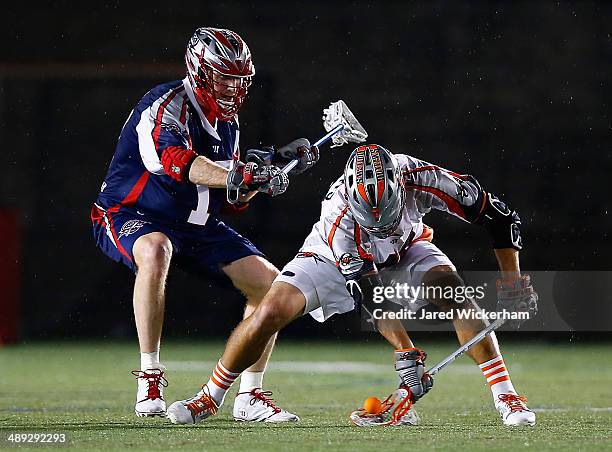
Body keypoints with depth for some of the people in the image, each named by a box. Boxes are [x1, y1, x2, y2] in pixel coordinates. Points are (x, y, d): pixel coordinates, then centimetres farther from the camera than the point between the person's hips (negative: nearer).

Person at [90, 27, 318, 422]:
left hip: (198, 227, 8)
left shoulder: (228, 123, 10)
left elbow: (233, 199, 14)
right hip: (131, 216, -8)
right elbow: (174, 160, -39)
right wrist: (240, 177, -49)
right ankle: (150, 380, -33)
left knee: (270, 283, -3)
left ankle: (250, 397, 6)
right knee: (156, 251, -42)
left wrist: (274, 168, 0)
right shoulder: (165, 105, -18)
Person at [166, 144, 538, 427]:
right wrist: (407, 354, -40)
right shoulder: (340, 212, -39)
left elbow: (499, 216, -23)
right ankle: (210, 398, -1)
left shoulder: (419, 178, -36)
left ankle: (506, 398, -19)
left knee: (456, 296, -26)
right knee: (272, 311, -20)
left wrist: (512, 281, -25)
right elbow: (373, 299, -36)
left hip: (405, 251, 2)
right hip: (337, 257, -2)